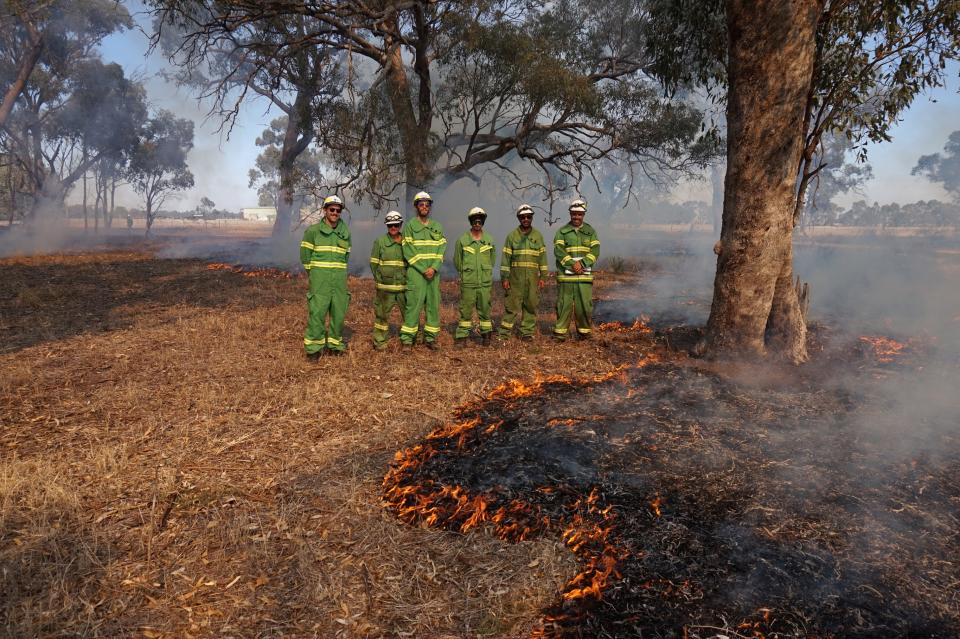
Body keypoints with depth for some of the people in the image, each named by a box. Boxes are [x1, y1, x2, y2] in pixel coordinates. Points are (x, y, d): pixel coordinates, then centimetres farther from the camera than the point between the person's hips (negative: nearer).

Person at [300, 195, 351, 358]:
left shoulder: (345, 232, 9)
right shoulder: (313, 230, -3)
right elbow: (305, 254, 2)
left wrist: (339, 270, 13)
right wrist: (312, 272, 6)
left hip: (340, 278, 4)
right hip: (319, 277, -4)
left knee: (338, 312, 7)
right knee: (317, 311, -7)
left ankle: (335, 344, 20)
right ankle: (314, 347, 1)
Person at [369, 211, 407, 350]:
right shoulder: (379, 241, 1)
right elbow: (373, 263, 3)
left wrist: (409, 279, 4)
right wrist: (380, 279, -1)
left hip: (404, 285, 2)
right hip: (385, 287, -2)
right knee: (382, 313, 3)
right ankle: (379, 341, 14)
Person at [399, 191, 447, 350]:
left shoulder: (437, 227, 14)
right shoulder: (410, 226, 1)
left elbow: (441, 249, 6)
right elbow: (408, 251, -7)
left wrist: (434, 268, -9)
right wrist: (423, 270, -12)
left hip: (434, 272, 5)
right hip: (415, 272, -4)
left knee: (433, 304, 5)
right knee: (413, 304, -8)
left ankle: (430, 337, 14)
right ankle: (407, 339, -2)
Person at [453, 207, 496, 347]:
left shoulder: (489, 240, 5)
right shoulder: (462, 240, -1)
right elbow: (457, 261, 7)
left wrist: (485, 272, 13)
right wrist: (466, 273, 11)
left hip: (485, 282, 2)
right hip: (467, 283, -2)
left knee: (485, 310, 7)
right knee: (466, 311, 1)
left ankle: (486, 336, 19)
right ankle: (461, 337, 8)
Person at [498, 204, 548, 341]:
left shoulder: (538, 236, 8)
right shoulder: (512, 236, 3)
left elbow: (542, 256, 9)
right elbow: (505, 257, 1)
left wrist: (542, 277, 3)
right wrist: (504, 278, -5)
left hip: (533, 277, 2)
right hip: (515, 277, -2)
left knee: (531, 305, 4)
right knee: (511, 304, -3)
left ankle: (527, 333, 13)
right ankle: (504, 333, 3)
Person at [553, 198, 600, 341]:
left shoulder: (590, 232, 11)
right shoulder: (562, 232, 7)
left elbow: (595, 251, 1)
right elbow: (558, 251, -5)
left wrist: (582, 263, -14)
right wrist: (572, 264, -17)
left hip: (585, 274, 1)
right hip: (566, 274, -1)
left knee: (585, 304, 2)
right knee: (564, 303, -1)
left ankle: (584, 330, 16)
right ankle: (560, 331, 6)